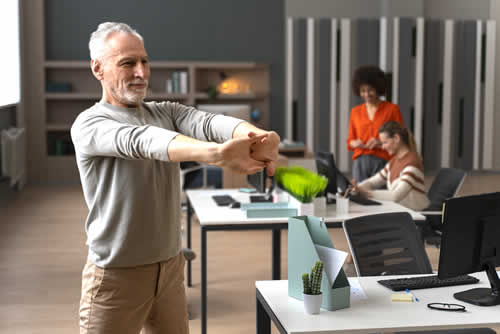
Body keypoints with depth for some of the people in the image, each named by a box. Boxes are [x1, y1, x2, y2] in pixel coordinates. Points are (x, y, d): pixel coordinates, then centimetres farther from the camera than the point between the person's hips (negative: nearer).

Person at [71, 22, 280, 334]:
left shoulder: (166, 112, 5)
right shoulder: (89, 124, -11)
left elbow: (209, 122, -16)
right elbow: (141, 140, -31)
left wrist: (258, 136, -39)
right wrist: (216, 153, -48)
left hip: (171, 268, 5)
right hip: (116, 275, -5)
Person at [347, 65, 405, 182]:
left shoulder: (392, 109, 3)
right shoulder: (355, 112, 13)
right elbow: (350, 141, 19)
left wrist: (382, 143, -12)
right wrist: (355, 143, -4)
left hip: (383, 161, -3)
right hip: (360, 162, 3)